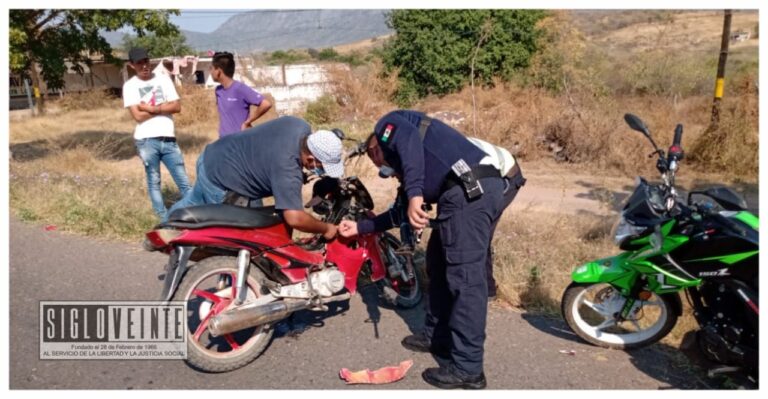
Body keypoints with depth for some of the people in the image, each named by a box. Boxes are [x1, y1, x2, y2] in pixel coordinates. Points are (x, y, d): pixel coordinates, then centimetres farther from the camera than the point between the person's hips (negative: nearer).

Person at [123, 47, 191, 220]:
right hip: (146, 140, -2)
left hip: (168, 138, 2)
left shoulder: (163, 79, 9)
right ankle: (164, 218, 15)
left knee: (184, 182, 2)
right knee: (154, 182, 8)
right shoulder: (130, 86, 2)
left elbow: (177, 107, 0)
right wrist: (163, 107, -3)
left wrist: (152, 108, -9)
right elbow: (138, 115, -9)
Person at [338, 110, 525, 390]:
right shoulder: (409, 166, 36)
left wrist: (415, 195, -22)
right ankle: (437, 336, 32)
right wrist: (360, 227, 48)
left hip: (470, 188, -10)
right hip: (486, 187, 10)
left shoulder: (388, 124, 13)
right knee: (440, 262, 20)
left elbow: (410, 139, -12)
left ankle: (467, 368, -1)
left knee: (464, 276, -7)